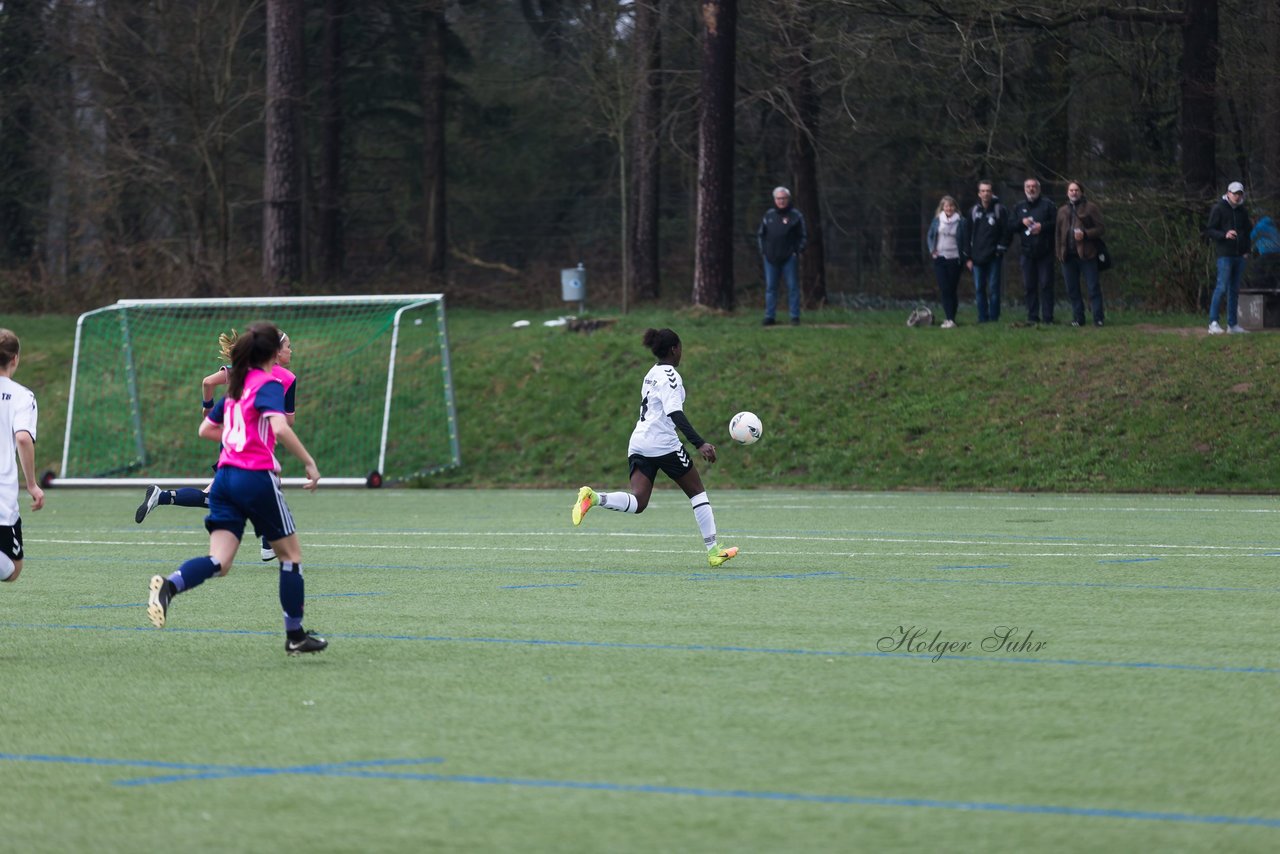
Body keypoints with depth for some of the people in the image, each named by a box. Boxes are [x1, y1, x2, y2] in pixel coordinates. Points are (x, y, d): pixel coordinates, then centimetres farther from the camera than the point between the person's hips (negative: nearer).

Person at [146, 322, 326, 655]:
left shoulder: (235, 386, 16)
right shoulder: (269, 385, -7)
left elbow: (205, 429, 24)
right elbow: (280, 428, -24)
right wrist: (309, 463, -17)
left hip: (225, 477, 6)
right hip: (257, 478, -6)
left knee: (219, 562, -4)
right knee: (291, 553, 12)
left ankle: (169, 586, -33)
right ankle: (295, 636, 16)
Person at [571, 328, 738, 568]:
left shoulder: (652, 374, 18)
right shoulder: (669, 376, -9)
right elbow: (675, 414, -20)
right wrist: (699, 444, -26)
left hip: (639, 443, 7)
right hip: (663, 444, -7)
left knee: (637, 502, -4)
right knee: (697, 492, 8)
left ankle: (593, 497, -27)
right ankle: (713, 551, 9)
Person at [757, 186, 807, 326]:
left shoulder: (795, 216, 2)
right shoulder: (769, 215, 11)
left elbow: (803, 236, 5)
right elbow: (760, 234, 18)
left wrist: (797, 251, -7)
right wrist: (762, 251, 7)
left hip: (789, 258, -3)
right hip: (771, 259, 3)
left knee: (793, 287, -2)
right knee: (770, 287, 4)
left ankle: (795, 316, 1)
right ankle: (770, 316, 9)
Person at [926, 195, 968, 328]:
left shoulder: (961, 222, 0)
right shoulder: (937, 221, 6)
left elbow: (965, 241, 3)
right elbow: (930, 237, 14)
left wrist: (966, 257, -4)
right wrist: (932, 250, -1)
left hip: (954, 259, -2)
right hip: (939, 258, 2)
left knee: (952, 289, 2)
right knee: (944, 289, -7)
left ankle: (951, 319, 5)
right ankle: (950, 318, -8)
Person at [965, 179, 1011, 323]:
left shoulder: (1000, 210, 0)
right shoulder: (973, 211, 10)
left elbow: (1006, 232, -2)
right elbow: (968, 235, 11)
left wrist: (1000, 250, -9)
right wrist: (968, 257, 6)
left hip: (994, 257, -3)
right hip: (977, 257, 4)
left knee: (993, 288, -3)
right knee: (979, 289, 3)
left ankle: (994, 317, 1)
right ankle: (982, 318, 8)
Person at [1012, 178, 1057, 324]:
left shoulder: (1048, 205, 3)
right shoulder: (1019, 207, 15)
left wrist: (1042, 226, -15)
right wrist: (1022, 222, -6)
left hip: (1045, 252, -4)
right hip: (1027, 252, 4)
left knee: (1046, 284, -6)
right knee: (1029, 285, 3)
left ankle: (1047, 317, -5)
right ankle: (1032, 316, 8)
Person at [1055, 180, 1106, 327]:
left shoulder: (1090, 208, 3)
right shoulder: (1063, 211, 18)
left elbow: (1100, 229, -2)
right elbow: (1058, 233, 18)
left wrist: (1085, 234, -17)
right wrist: (1058, 252, 8)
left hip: (1086, 254, -5)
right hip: (1068, 255, 5)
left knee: (1093, 287, -6)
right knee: (1072, 290, 5)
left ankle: (1098, 318, -4)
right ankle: (1078, 318, 11)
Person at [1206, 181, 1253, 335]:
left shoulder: (1242, 211, 15)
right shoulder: (1218, 208, -4)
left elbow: (1248, 230, 25)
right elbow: (1209, 230, -7)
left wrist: (1246, 249, 12)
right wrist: (1224, 235, -24)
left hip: (1239, 255, 7)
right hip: (1225, 254, -7)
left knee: (1234, 289, 9)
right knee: (1222, 287, -12)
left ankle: (1233, 324, 13)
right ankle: (1213, 323, -12)